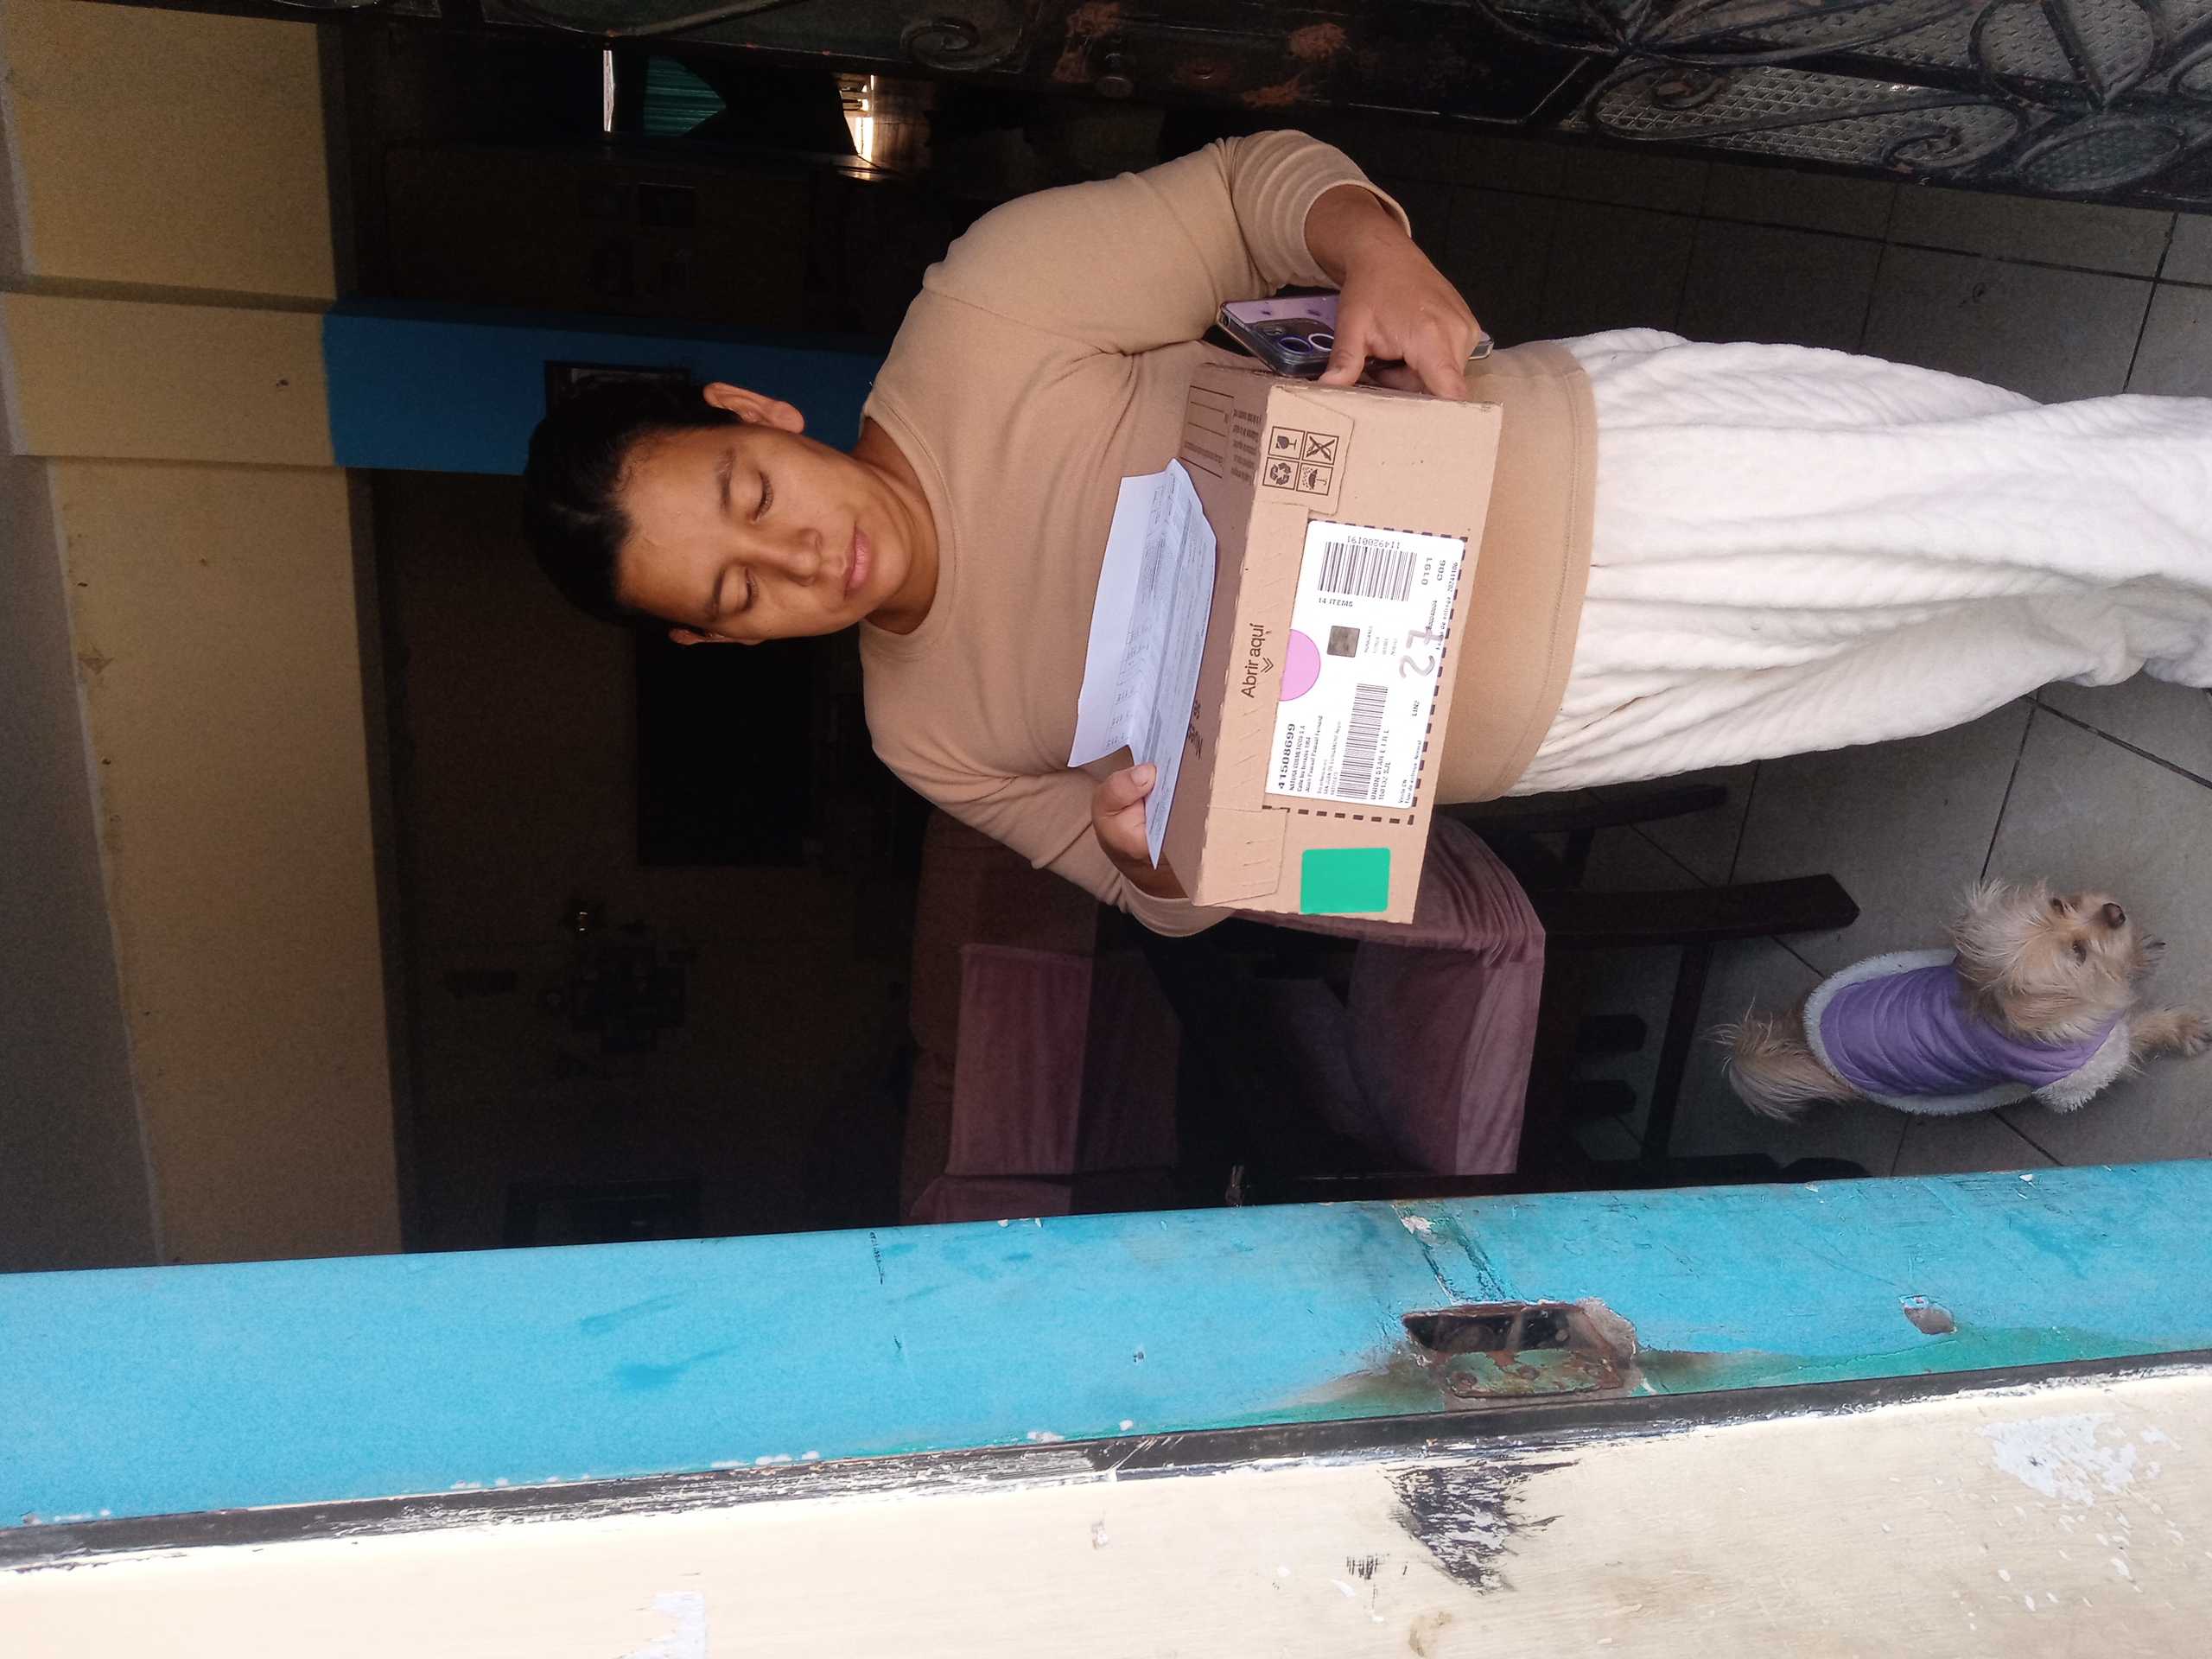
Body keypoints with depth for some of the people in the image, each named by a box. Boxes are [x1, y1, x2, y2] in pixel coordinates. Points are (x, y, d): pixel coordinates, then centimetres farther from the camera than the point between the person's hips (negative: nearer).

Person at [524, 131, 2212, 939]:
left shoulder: (979, 307, -10)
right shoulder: (930, 736, 0)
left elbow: (1245, 183, -1)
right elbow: (1174, 895, 10)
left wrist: (1374, 249, -22)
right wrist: (1148, 846, -14)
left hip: (1581, 461, -1)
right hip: (1536, 721, 1)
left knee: (2076, 494, -4)